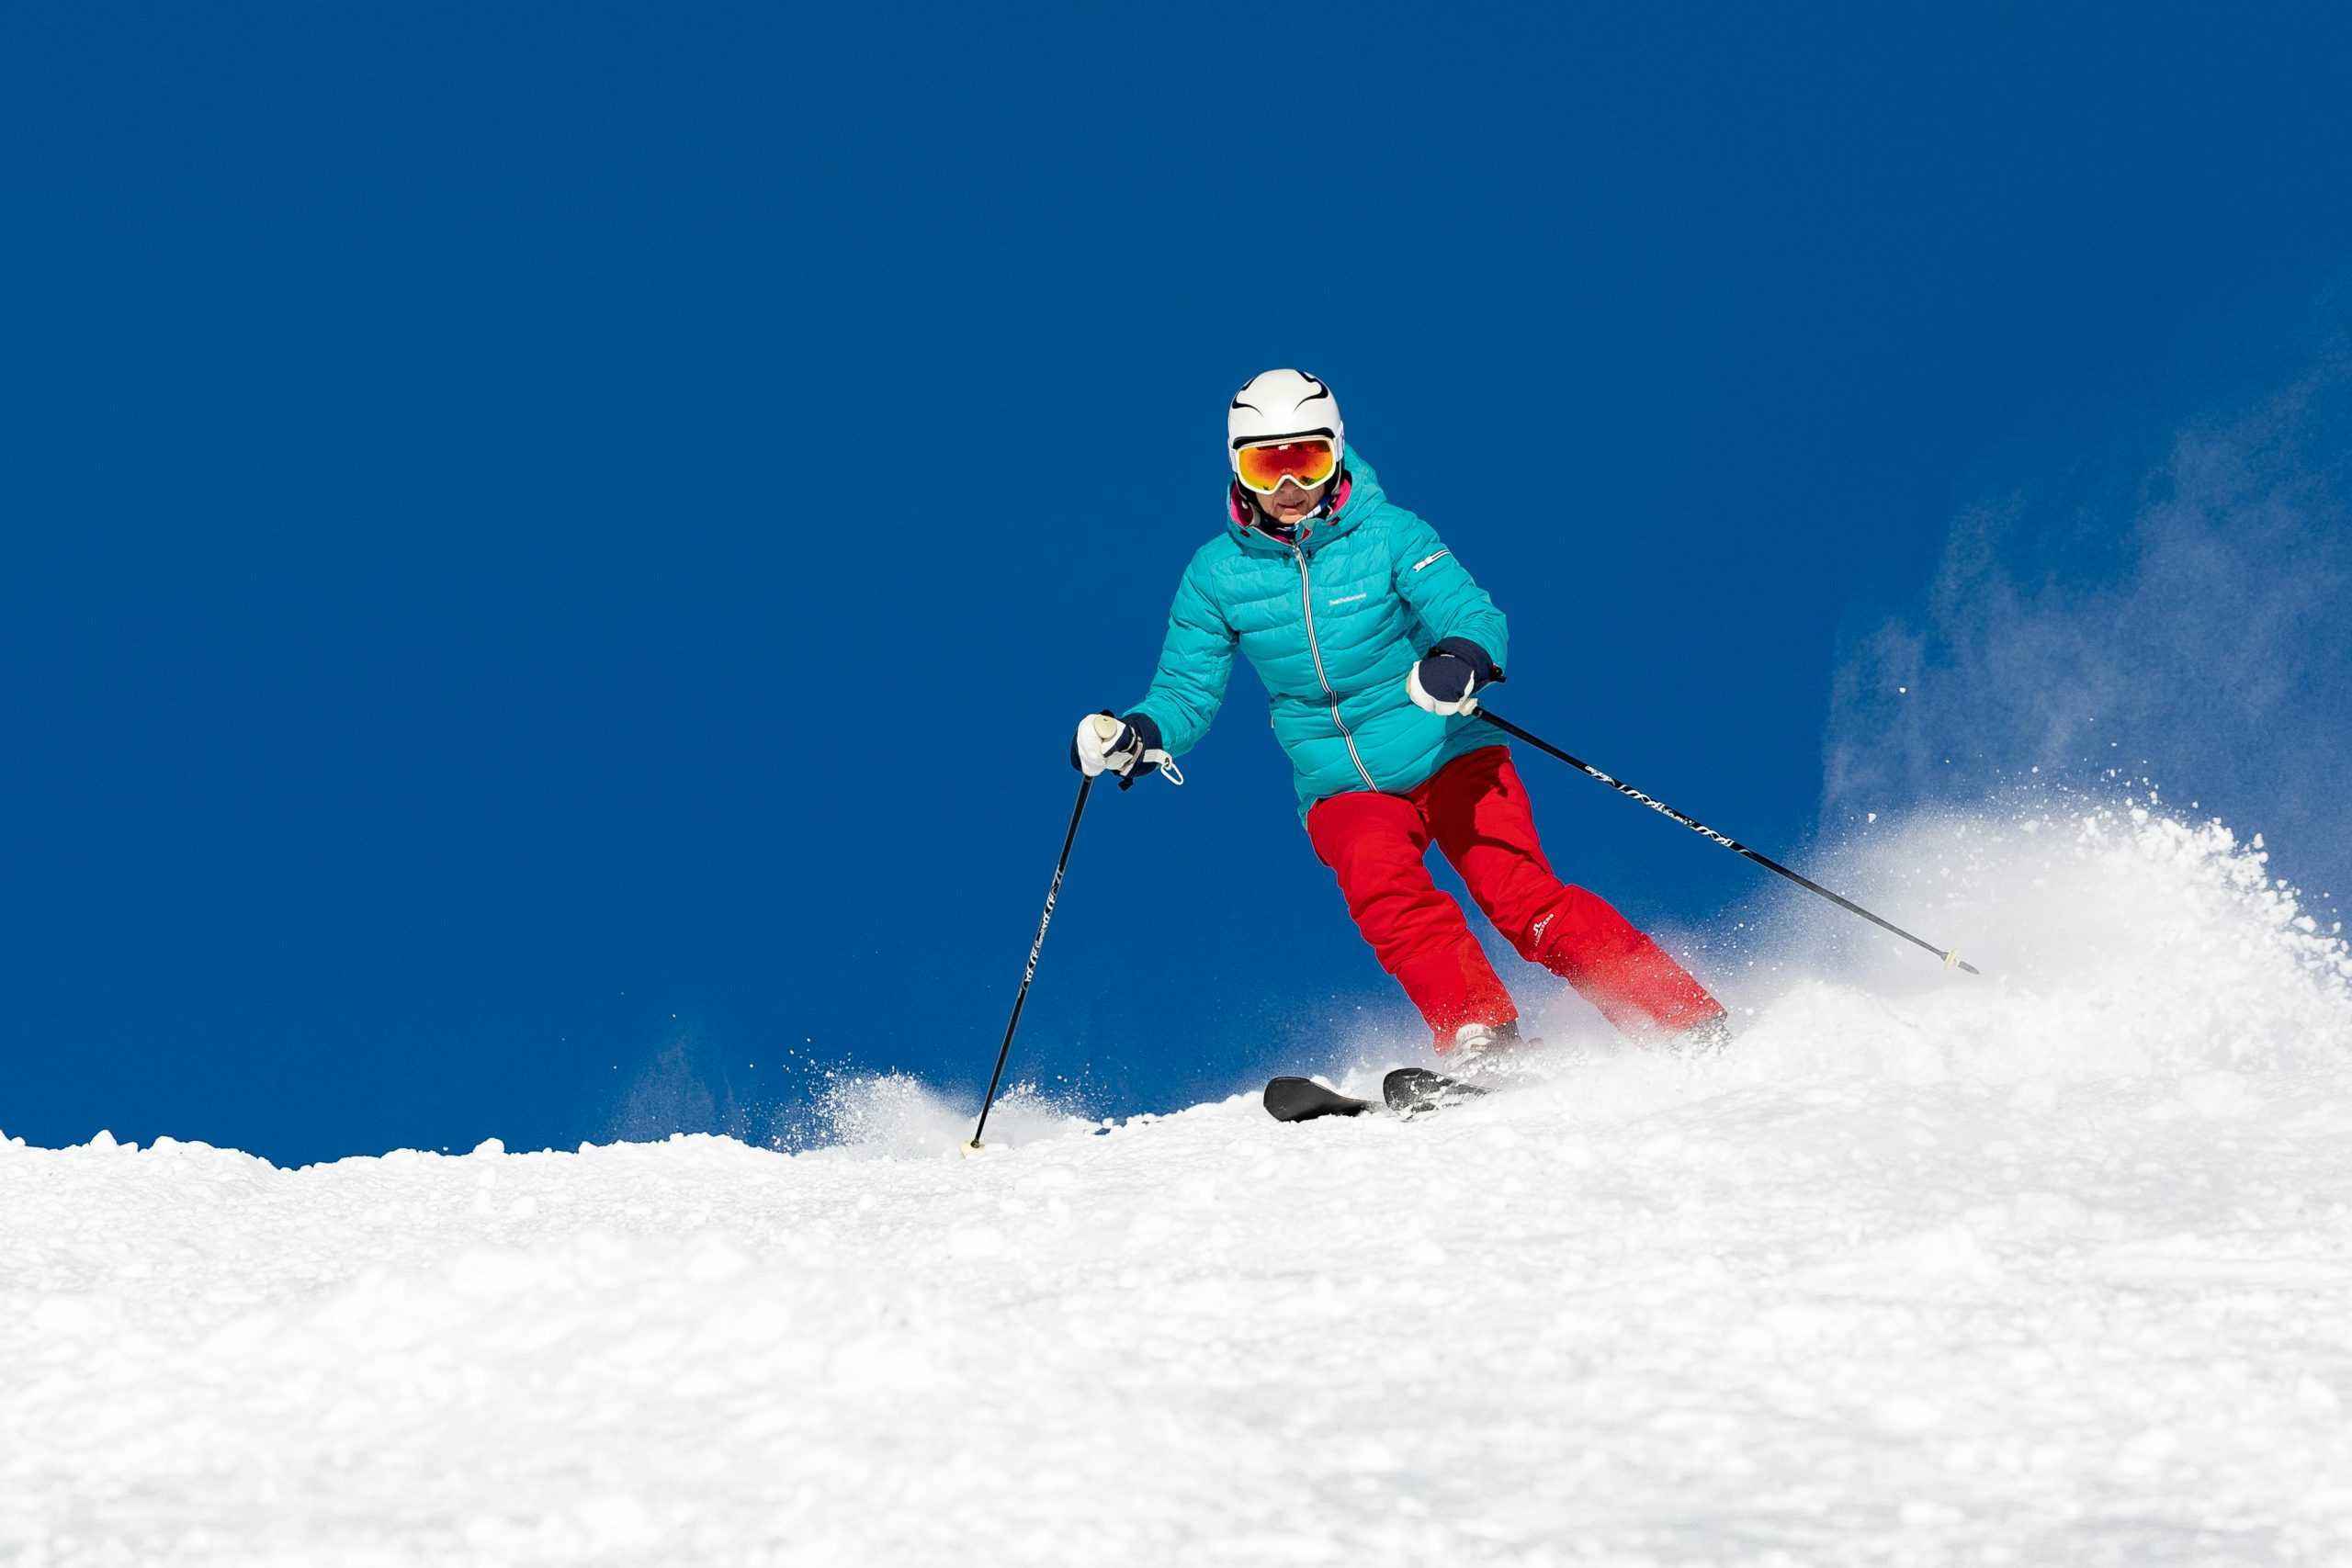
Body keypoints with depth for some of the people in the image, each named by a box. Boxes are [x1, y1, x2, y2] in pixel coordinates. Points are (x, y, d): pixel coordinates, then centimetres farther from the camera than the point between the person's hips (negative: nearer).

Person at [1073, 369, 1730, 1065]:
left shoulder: (1388, 534, -8)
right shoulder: (1217, 573, 0)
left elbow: (1477, 615, -18)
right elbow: (1186, 690, 5)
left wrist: (1461, 659, -42)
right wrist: (1139, 735, -17)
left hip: (1449, 757, -2)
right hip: (1343, 790, 2)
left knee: (1523, 900, -19)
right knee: (1382, 886, -29)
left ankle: (1686, 1022, -15)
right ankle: (1478, 1039, -33)